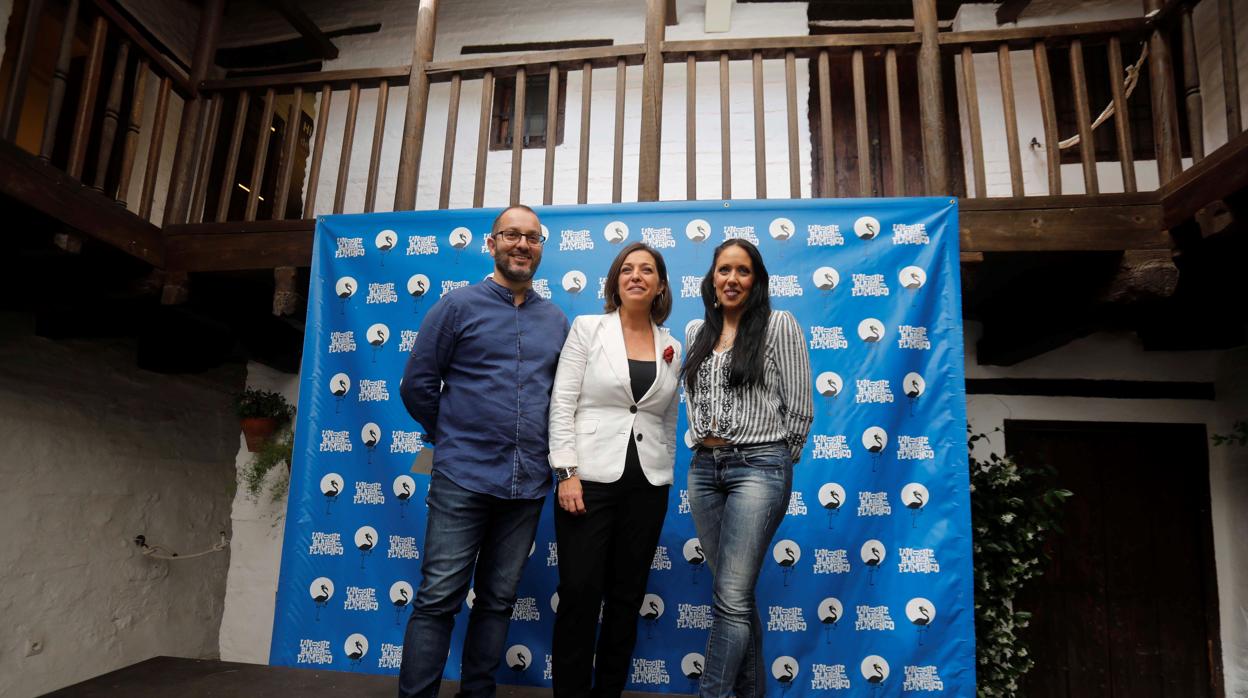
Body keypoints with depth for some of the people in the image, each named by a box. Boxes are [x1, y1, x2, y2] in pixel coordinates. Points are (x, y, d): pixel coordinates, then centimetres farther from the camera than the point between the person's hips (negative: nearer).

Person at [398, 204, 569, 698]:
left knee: (498, 600, 13)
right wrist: (452, 439, 8)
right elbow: (418, 385, 2)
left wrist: (542, 449, 11)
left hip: (528, 485, 4)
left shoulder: (556, 321, 10)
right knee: (438, 599, 0)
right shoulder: (458, 306, 0)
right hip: (463, 478, -3)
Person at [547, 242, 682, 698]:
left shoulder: (672, 348, 10)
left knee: (626, 598, 11)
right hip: (590, 478, -3)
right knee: (579, 595, 1)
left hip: (647, 485, 3)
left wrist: (664, 481, 13)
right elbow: (561, 405, -5)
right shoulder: (588, 328, 1)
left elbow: (668, 422, 15)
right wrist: (567, 473, -13)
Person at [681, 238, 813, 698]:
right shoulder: (696, 332, 12)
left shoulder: (779, 325, -3)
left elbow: (800, 405, -2)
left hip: (758, 467, -6)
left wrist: (779, 461, 5)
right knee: (737, 593, 13)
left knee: (731, 597, -9)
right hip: (704, 468, 6)